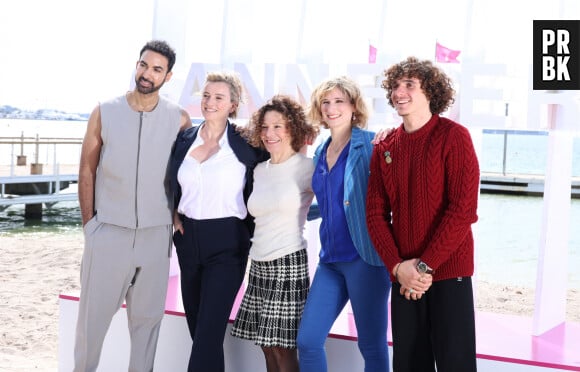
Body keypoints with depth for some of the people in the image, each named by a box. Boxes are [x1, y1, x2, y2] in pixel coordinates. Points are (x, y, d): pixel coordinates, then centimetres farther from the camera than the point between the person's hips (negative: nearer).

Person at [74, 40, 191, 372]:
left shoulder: (179, 119, 0)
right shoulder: (105, 113, 0)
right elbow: (87, 170, 4)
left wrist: (176, 215, 5)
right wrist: (89, 223, 1)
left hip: (156, 234, 1)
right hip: (108, 231, 0)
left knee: (147, 314, 8)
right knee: (94, 312, 5)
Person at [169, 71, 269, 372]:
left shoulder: (245, 143, -7)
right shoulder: (185, 139, 7)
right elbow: (172, 184, 20)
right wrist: (173, 214, 6)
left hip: (226, 242, -5)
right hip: (188, 237, 5)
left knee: (209, 331, -9)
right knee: (196, 326, 12)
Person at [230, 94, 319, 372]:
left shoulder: (307, 168, -7)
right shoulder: (259, 170, 12)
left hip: (288, 263, -6)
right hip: (259, 264, 6)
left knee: (283, 346, -3)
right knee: (267, 345, 10)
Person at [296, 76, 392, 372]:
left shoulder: (371, 145, -6)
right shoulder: (320, 153, 15)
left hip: (365, 257, -7)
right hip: (330, 259, 7)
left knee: (372, 345, 2)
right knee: (307, 340, 6)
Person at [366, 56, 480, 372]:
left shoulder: (453, 136, -6)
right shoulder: (384, 148, 8)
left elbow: (463, 209, -13)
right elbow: (376, 213, 6)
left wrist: (425, 265, -15)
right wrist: (397, 266, -8)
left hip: (448, 271, -4)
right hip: (403, 276, 4)